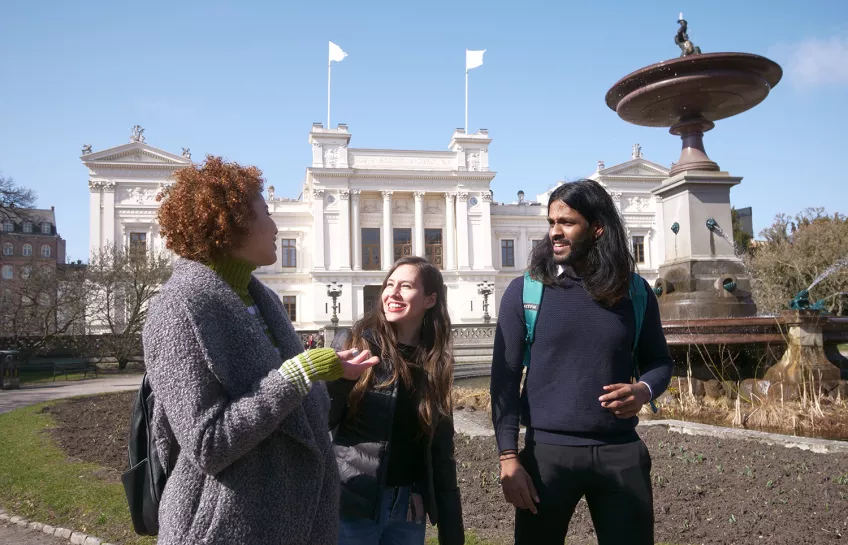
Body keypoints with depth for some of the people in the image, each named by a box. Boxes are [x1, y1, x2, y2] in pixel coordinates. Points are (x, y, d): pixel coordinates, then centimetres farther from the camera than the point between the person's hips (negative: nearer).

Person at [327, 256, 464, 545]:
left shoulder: (435, 363, 3)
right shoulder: (362, 343, -6)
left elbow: (442, 451, 5)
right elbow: (324, 420, -10)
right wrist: (336, 376, -30)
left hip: (410, 508, 3)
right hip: (354, 502, -3)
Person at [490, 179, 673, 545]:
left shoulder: (635, 292, 4)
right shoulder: (524, 291, -3)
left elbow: (659, 361, 13)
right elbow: (505, 378, -4)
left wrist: (644, 390, -11)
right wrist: (508, 458, -11)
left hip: (621, 452, 2)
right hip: (547, 451, -1)